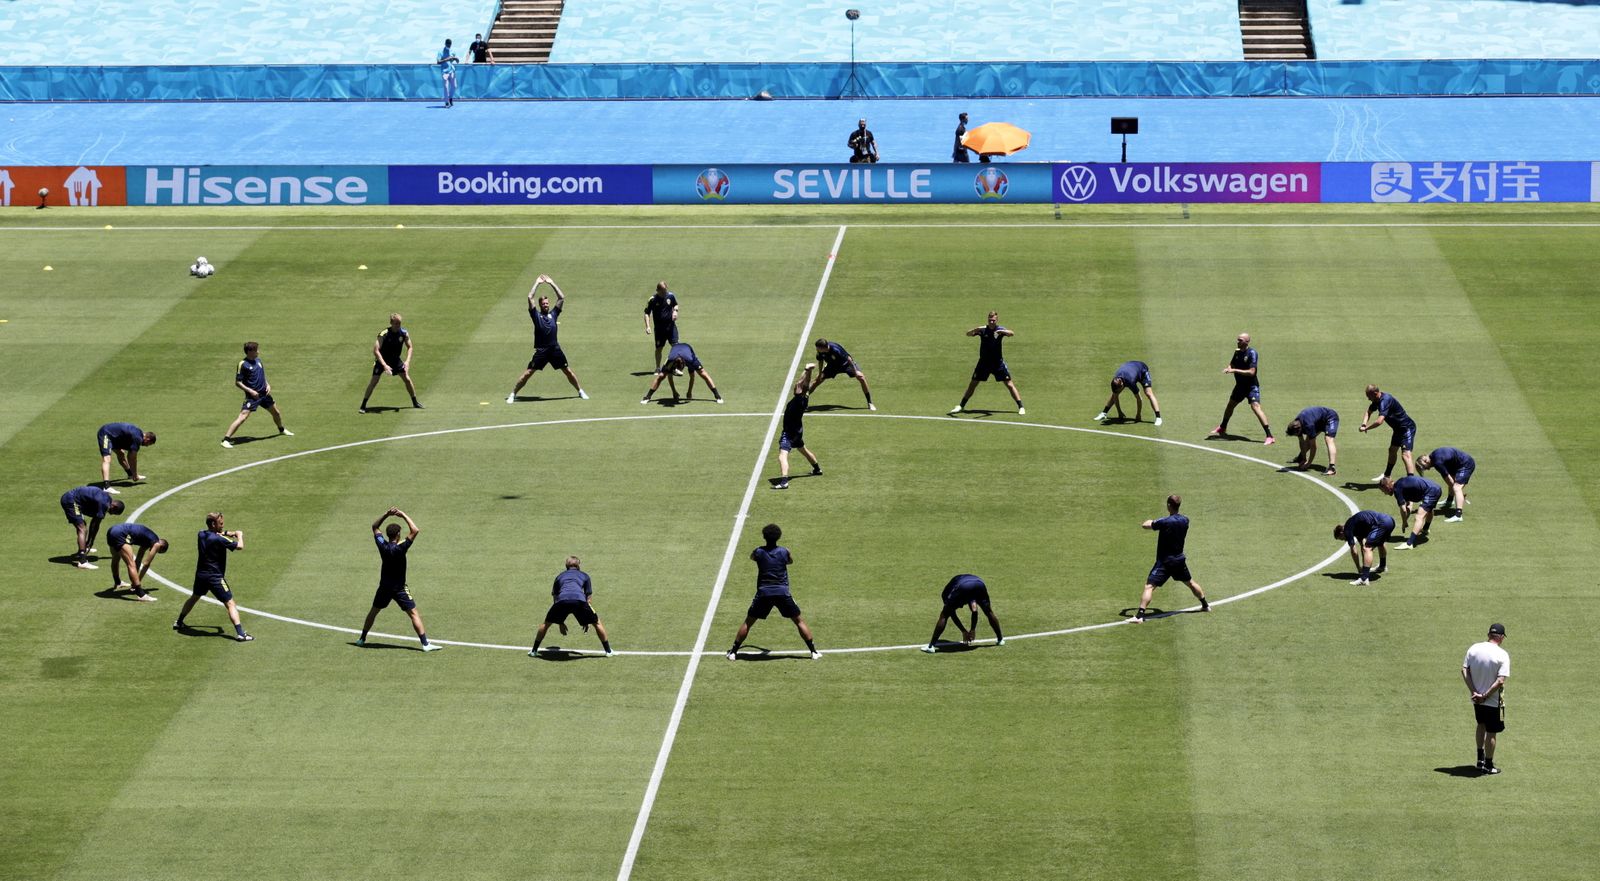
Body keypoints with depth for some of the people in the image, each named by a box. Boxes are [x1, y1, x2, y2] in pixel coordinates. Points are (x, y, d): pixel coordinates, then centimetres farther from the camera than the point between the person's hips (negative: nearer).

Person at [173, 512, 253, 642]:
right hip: (215, 577, -7)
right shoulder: (219, 539, -19)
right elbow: (240, 546, -18)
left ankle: (178, 622, 42)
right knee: (230, 604, -8)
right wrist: (239, 535, 2)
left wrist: (227, 533, 13)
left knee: (194, 597, 31)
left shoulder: (201, 534, 3)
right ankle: (240, 633, -18)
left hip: (200, 574, 7)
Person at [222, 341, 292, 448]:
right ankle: (226, 439, -17)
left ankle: (282, 430, 52)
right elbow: (238, 382, -12)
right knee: (242, 417, -19)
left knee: (277, 413, 22)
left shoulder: (258, 360, 9)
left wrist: (268, 385, 6)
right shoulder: (243, 364, -13)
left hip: (264, 393, 7)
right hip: (252, 396, -7)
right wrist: (250, 391, -20)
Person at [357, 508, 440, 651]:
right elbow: (415, 530, -24)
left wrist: (386, 515, -2)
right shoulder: (400, 548, -21)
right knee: (414, 614, -4)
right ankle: (425, 643, -12)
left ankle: (362, 639, 27)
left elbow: (375, 527, 8)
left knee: (374, 611, 21)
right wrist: (404, 515, -16)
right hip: (399, 588, -5)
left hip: (384, 587, 5)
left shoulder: (382, 545, -8)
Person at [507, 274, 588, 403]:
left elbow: (562, 298, 13)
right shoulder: (536, 315, 5)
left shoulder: (553, 314, 12)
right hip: (541, 350, -3)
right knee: (528, 373, -4)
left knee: (568, 371, 9)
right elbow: (530, 298, -2)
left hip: (555, 349, 3)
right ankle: (512, 394, 2)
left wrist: (552, 283, 12)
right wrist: (537, 283, 4)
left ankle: (581, 392, 23)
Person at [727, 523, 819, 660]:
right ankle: (813, 651, 5)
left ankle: (733, 652, 11)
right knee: (799, 621, 10)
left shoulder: (759, 552, 0)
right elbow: (791, 561, 24)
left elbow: (751, 557, 25)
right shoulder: (784, 552, 0)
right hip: (782, 592, 0)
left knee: (748, 622, 13)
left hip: (763, 592, 0)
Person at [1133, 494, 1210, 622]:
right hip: (1179, 559, 6)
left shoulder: (1165, 522, -21)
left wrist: (1150, 522, 10)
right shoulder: (1185, 521, -1)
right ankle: (1205, 605, 41)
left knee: (1149, 586, -10)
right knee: (1190, 583, 27)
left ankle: (1140, 615, -21)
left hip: (1165, 561, -6)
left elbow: (1144, 525, -14)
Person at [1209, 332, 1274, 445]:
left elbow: (1251, 372, -24)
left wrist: (1235, 370, -26)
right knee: (1230, 405, 19)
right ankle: (1222, 428, 44)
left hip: (1251, 386, -8)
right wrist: (1228, 369, -10)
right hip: (1240, 385, 8)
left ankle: (1270, 436, -22)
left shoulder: (1252, 353, -18)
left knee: (1255, 407, -21)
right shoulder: (1237, 352, 4)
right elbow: (1232, 364, 15)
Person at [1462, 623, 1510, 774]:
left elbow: (1464, 671, -6)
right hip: (1493, 700, -5)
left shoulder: (1474, 648, -4)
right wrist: (1485, 696, -18)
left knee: (1481, 725, 27)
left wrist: (1474, 692, -8)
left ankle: (1480, 759, 33)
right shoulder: (1502, 655, -18)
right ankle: (1488, 765, 18)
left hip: (1477, 698, 5)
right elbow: (1500, 680, -24)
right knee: (1492, 732, 9)